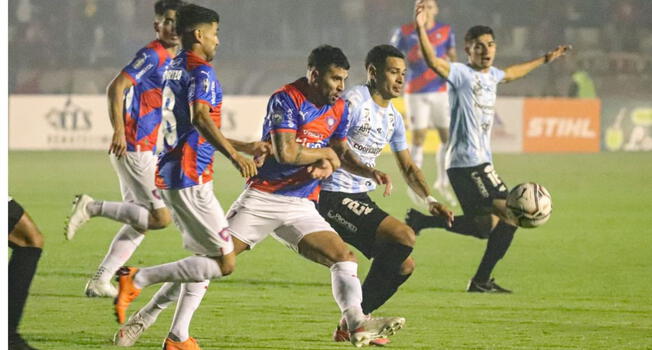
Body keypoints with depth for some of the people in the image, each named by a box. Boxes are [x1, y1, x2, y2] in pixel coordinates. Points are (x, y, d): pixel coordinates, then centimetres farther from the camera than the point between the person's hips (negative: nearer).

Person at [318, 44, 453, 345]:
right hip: (334, 197, -10)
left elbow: (408, 167, 21)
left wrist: (429, 200, 6)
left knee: (404, 266, 7)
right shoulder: (354, 103, -13)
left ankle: (350, 324, 13)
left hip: (361, 199, 10)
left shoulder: (393, 117, 15)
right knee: (404, 236, -21)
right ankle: (354, 318, -13)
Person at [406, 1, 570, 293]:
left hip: (480, 162, 9)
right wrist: (421, 29, -45)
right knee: (512, 213, -12)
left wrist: (544, 60, 48)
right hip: (467, 162, -9)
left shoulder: (490, 75, 15)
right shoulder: (461, 74, -11)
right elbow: (433, 61, -29)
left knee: (487, 227, 13)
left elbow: (511, 73, 38)